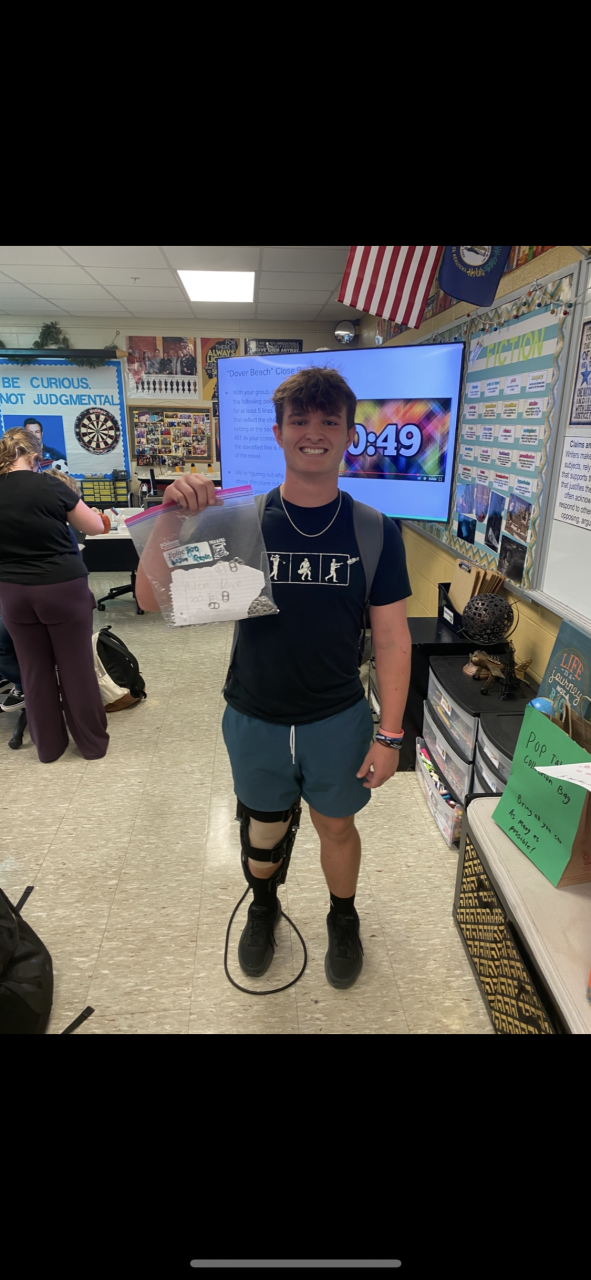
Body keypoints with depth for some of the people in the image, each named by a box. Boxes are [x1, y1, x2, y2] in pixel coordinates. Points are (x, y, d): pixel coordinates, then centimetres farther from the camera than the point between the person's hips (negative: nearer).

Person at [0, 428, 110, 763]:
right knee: (77, 667, 7)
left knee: (35, 669, 14)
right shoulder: (50, 486, -12)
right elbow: (97, 527, -1)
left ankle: (48, 745, 27)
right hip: (64, 589, -3)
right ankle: (93, 743, 20)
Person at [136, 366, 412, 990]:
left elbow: (391, 639, -6)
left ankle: (343, 918, 52)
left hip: (339, 721, 0)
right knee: (264, 828, 22)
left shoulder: (376, 532, -8)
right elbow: (152, 599, -11)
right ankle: (263, 906, 55)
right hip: (255, 720, 1)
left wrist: (389, 734, -7)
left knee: (336, 824, 21)